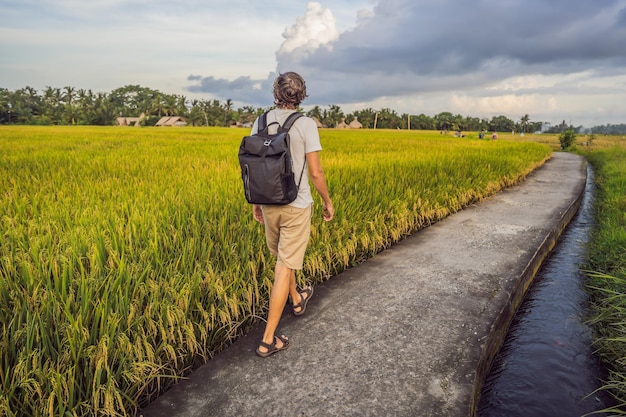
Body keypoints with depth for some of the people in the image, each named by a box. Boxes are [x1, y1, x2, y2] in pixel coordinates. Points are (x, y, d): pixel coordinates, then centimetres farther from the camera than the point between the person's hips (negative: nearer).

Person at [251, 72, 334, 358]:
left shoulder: (260, 123, 1)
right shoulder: (306, 124, -12)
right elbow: (315, 172, -12)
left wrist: (255, 202, 16)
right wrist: (327, 202, 3)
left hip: (269, 204, 5)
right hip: (296, 206, -5)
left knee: (281, 257, 25)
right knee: (285, 267, 2)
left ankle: (297, 300, 51)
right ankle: (268, 340, 8)